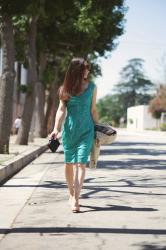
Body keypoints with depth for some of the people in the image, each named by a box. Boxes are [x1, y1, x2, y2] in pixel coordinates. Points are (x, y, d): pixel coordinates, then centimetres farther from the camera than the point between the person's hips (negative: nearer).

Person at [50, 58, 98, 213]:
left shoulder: (92, 87, 5)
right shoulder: (66, 88, 3)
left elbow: (92, 110, 11)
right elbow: (61, 109, -1)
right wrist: (56, 128, -12)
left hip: (86, 130, -1)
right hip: (69, 129, 1)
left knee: (81, 163, -12)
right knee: (69, 163, 8)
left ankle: (75, 199, -15)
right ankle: (72, 194, 26)